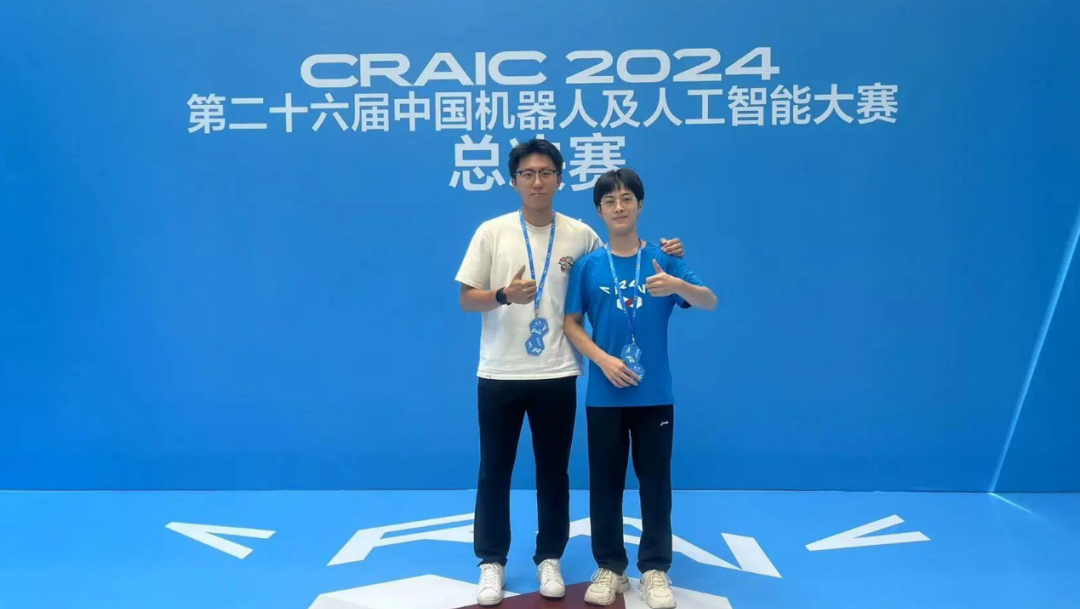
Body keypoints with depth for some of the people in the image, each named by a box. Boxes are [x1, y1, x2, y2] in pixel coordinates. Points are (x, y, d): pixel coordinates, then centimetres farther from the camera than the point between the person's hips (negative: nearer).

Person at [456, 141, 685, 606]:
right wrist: (504, 295, -21)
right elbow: (466, 299, -2)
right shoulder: (492, 232, -1)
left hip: (557, 376, 1)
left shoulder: (581, 235, 2)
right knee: (494, 472, 8)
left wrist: (658, 255, -3)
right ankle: (492, 562, 23)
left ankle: (549, 559, 27)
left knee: (554, 472, 11)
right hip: (500, 375, 0)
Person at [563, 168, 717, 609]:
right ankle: (610, 567, 22)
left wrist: (678, 286, -29)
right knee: (605, 482, 8)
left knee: (655, 481, 6)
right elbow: (571, 323, 1)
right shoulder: (588, 266, 2)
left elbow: (710, 302, -8)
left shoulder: (663, 260, 0)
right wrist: (602, 359, -14)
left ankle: (655, 570, 19)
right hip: (604, 395, 1)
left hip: (655, 394, 0)